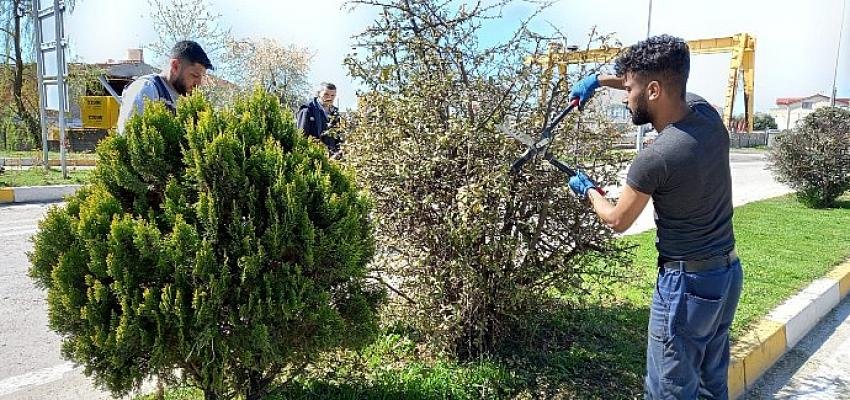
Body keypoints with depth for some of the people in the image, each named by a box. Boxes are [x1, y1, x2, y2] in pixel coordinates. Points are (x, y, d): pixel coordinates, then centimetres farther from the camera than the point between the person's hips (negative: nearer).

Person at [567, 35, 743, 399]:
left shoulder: (654, 159, -25)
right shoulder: (706, 112, -4)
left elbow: (617, 220, -7)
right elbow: (662, 82, 19)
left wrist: (588, 190, 11)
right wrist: (600, 80, 18)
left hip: (687, 283, -8)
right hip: (728, 272, 9)